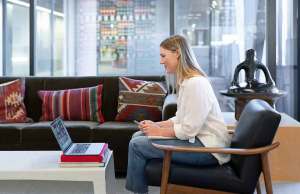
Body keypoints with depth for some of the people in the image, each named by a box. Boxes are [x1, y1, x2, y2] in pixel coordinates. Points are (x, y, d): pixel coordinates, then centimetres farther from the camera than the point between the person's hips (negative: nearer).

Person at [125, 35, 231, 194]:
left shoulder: (195, 83, -21)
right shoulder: (186, 81, 11)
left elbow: (189, 130, -22)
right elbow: (181, 119, 15)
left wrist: (160, 131, -10)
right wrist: (156, 125, 2)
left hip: (207, 148, -10)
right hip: (195, 138, 10)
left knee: (137, 145, -13)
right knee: (138, 136, 10)